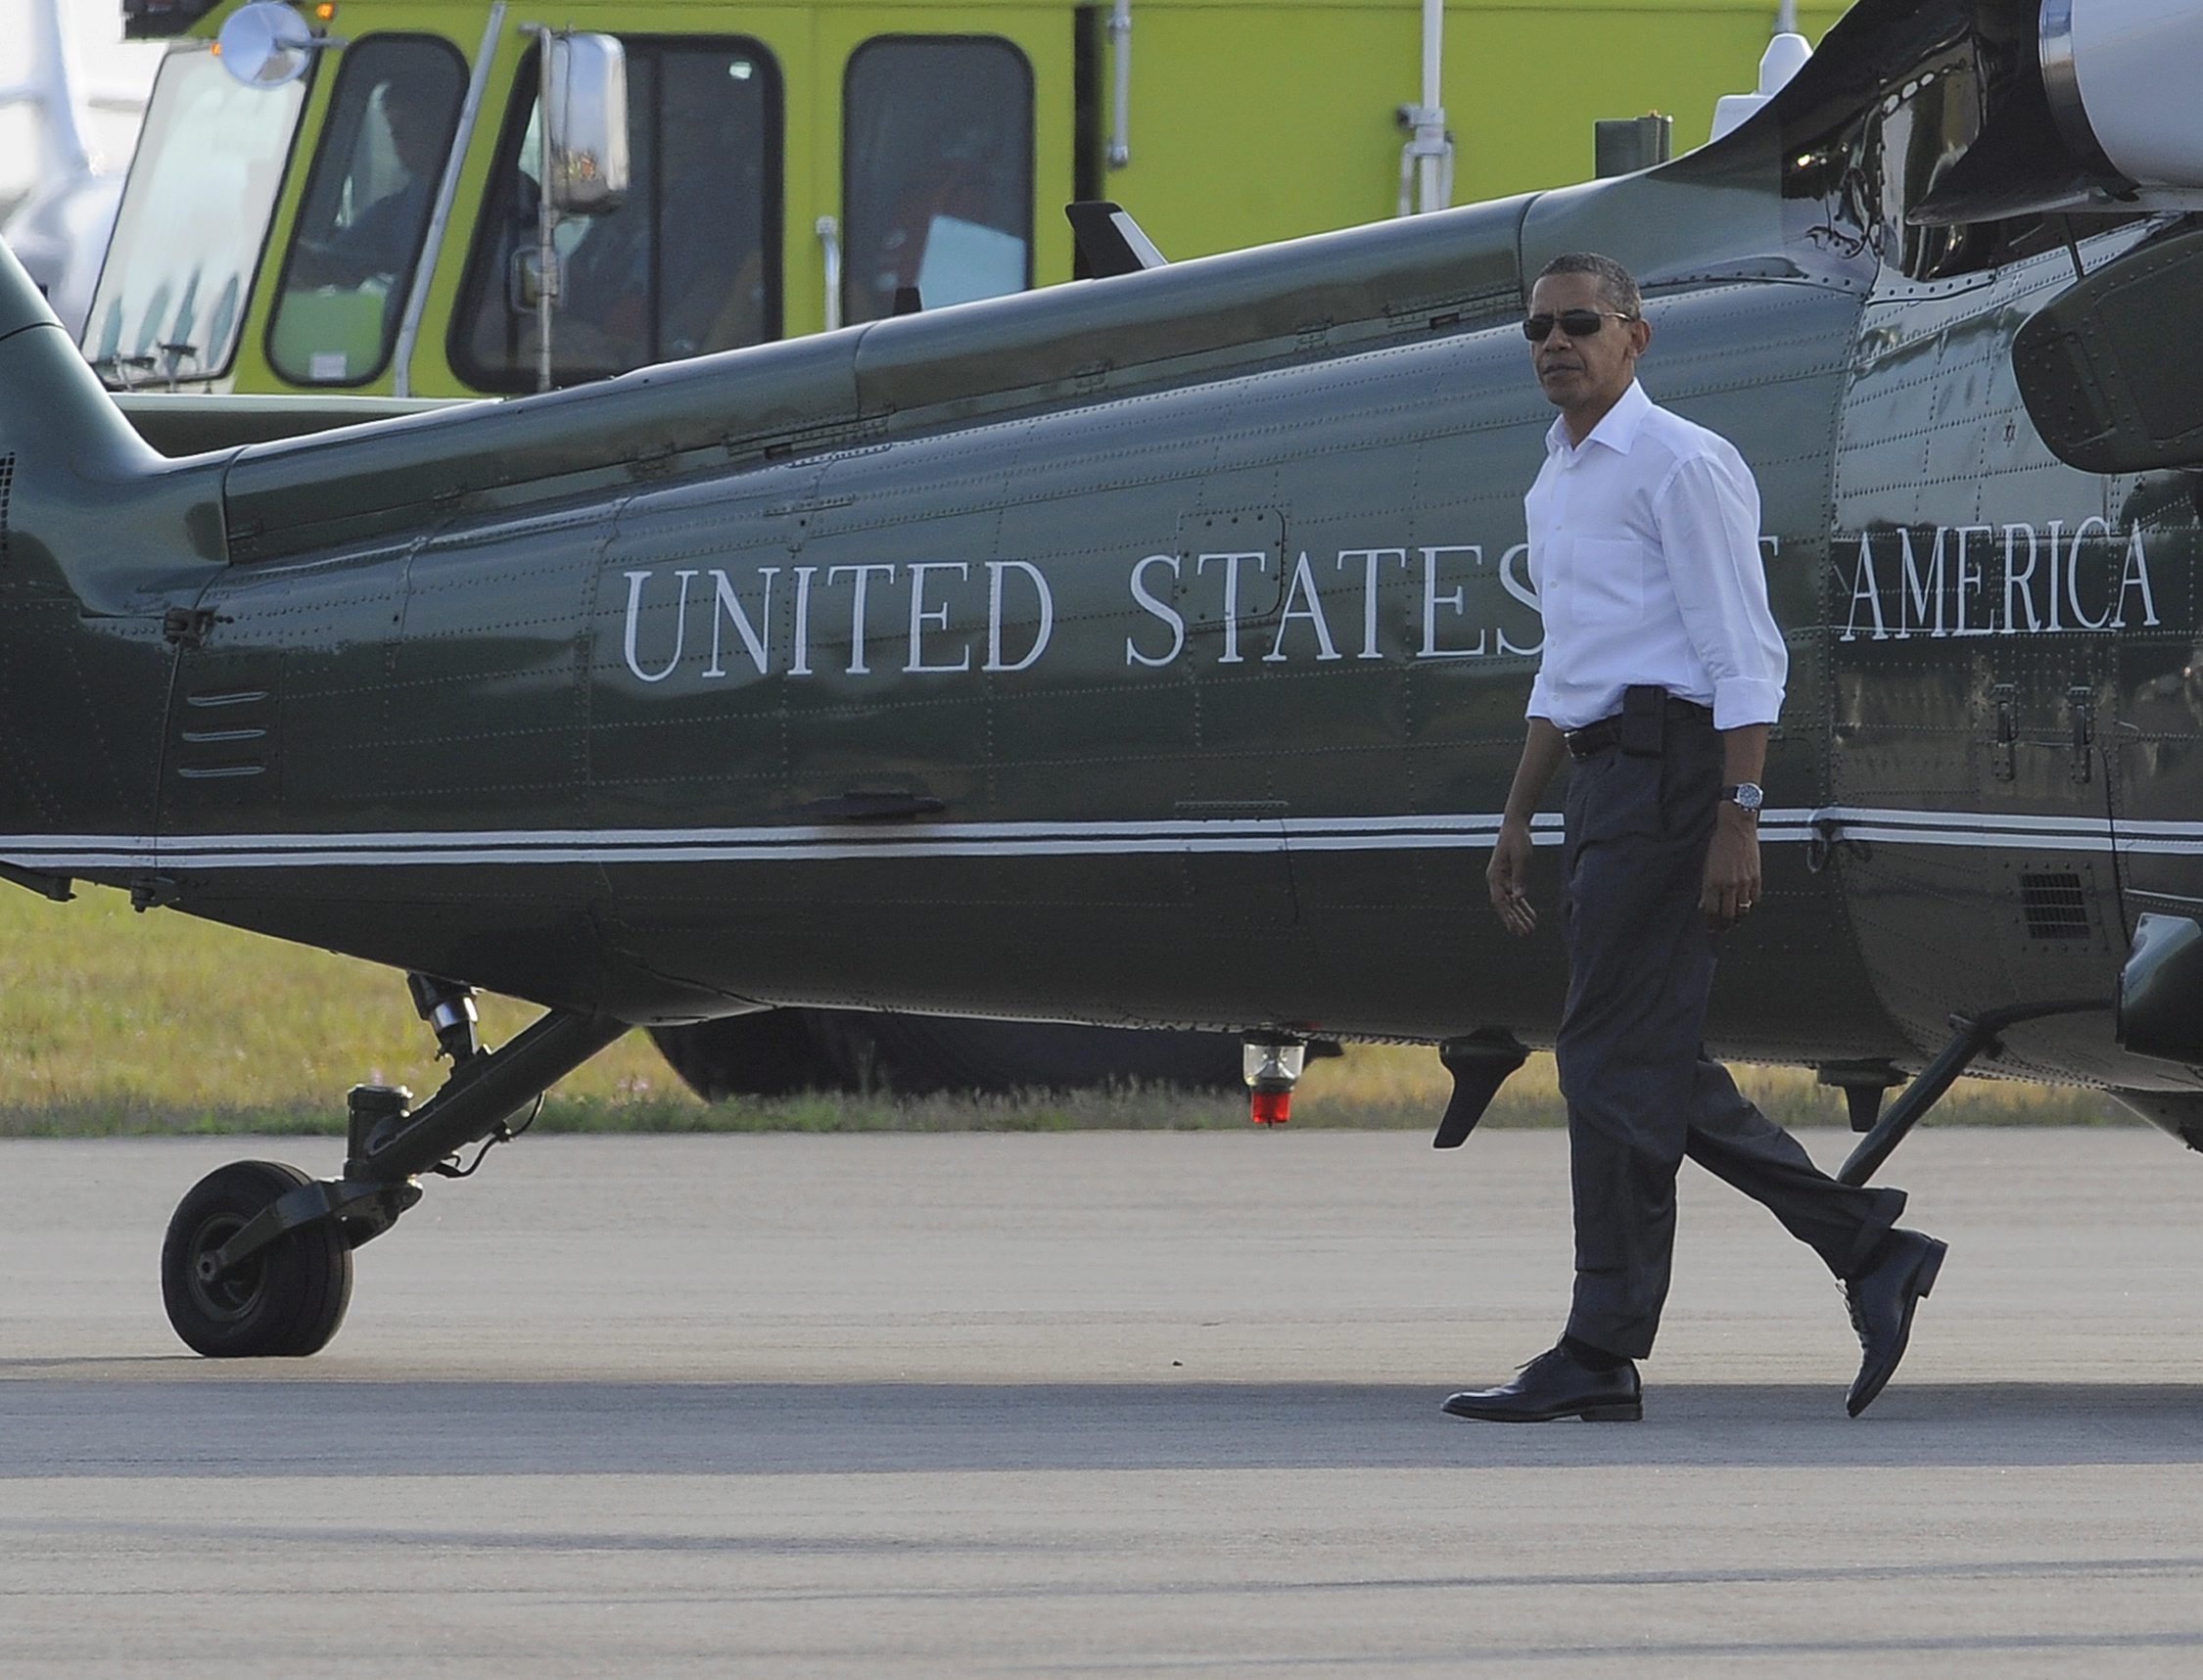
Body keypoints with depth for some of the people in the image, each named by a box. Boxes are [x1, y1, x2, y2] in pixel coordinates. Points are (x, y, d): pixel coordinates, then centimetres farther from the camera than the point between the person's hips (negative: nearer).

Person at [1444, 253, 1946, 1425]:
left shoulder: (1681, 465, -9)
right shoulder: (1557, 481, 20)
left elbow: (1745, 657, -15)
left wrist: (1737, 819, -21)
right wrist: (1517, 820, 25)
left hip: (1670, 765, -10)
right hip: (1603, 773, 10)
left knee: (1619, 1063, -9)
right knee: (1653, 1069, 9)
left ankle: (1601, 1359, -7)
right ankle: (1869, 1250, 15)